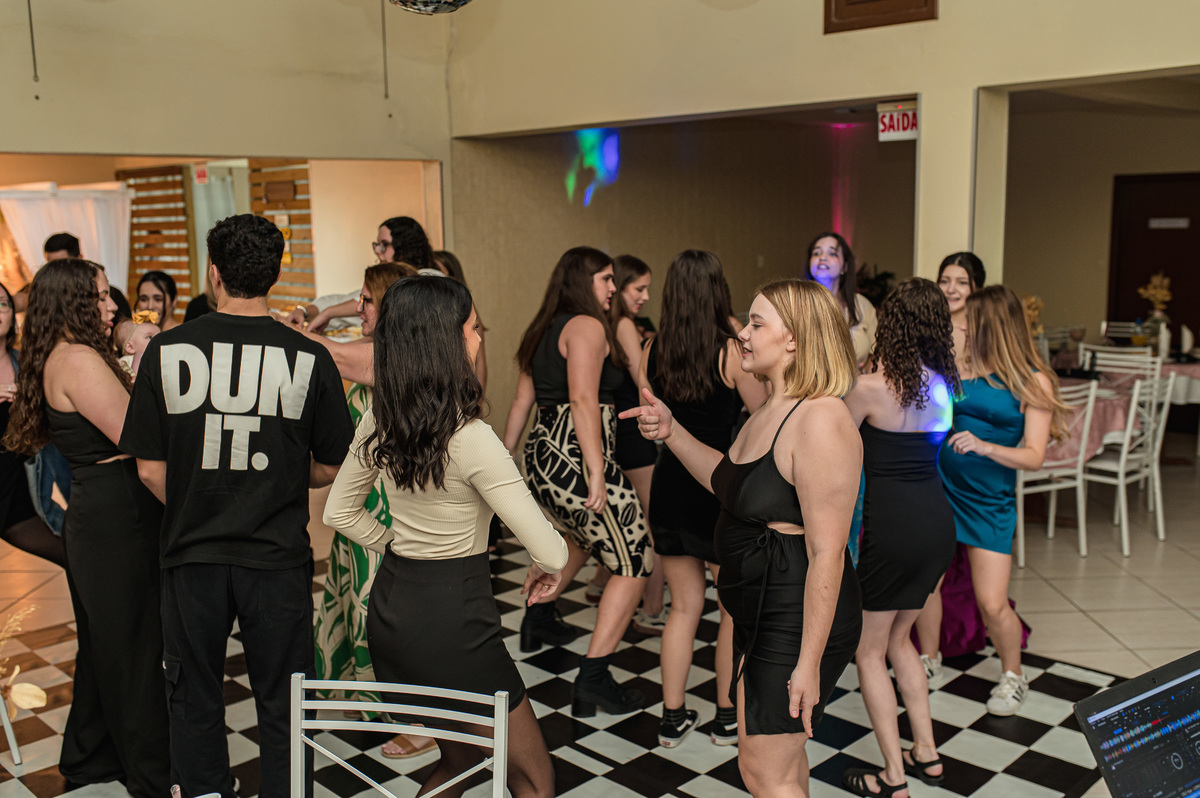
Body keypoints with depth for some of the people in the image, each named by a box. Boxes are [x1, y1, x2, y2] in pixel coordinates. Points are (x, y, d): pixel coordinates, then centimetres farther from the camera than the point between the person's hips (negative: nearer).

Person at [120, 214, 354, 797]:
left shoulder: (167, 350, -8)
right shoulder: (308, 359, -11)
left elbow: (150, 470, -4)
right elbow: (331, 469, -3)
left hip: (191, 555, 1)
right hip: (278, 558, -1)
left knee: (194, 699, 21)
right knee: (281, 703, 15)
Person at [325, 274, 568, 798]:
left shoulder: (378, 421, -1)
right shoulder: (469, 438, -23)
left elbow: (340, 512, 13)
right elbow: (550, 553, -21)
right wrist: (549, 566, 1)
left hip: (390, 603, 8)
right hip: (452, 614, -8)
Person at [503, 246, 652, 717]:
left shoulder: (544, 330, 17)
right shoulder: (587, 326, -10)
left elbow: (521, 403, 19)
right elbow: (584, 400, -22)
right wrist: (597, 474, -27)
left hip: (543, 455, 10)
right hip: (576, 461, -10)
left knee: (579, 537, 35)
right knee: (634, 564, -3)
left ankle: (539, 620, 49)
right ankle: (593, 679, -6)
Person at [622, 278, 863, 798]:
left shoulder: (820, 420, -26)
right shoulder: (769, 412, 7)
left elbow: (827, 553, -27)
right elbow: (727, 480, 21)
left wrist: (809, 663, -24)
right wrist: (670, 432, 6)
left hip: (800, 618, -9)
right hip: (760, 611, 10)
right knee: (781, 751, 23)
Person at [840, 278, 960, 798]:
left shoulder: (871, 387, -14)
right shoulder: (943, 384, 4)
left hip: (892, 526, -7)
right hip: (938, 521, 7)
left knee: (869, 650, 9)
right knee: (898, 637, 24)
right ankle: (926, 754, 31)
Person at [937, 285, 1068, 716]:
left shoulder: (1033, 382, -5)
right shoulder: (962, 368, 2)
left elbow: (1034, 457, -11)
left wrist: (984, 446, -25)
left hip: (990, 501, -3)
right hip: (940, 485, 3)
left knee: (992, 604, -3)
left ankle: (1013, 675, 25)